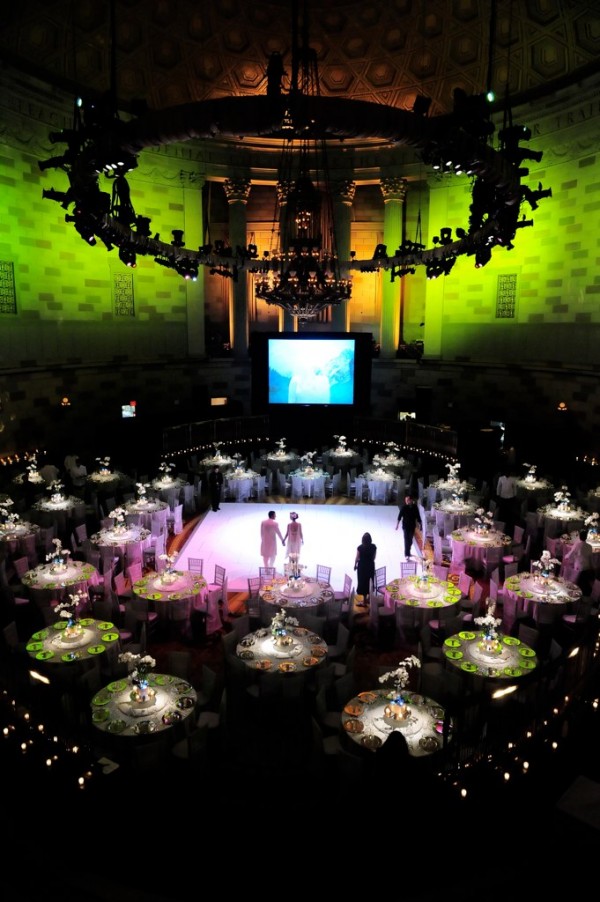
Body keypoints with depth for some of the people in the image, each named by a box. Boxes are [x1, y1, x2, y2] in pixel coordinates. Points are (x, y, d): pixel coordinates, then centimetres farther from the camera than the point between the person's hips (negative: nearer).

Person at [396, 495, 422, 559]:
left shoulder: (415, 507, -3)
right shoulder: (403, 507, -11)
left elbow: (418, 517, 6)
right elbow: (399, 516, -12)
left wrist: (420, 525, 8)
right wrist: (397, 524, -19)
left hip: (412, 526, 4)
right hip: (405, 526, -4)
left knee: (410, 540, 15)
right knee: (406, 540, -8)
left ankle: (408, 552, 32)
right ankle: (407, 554, -8)